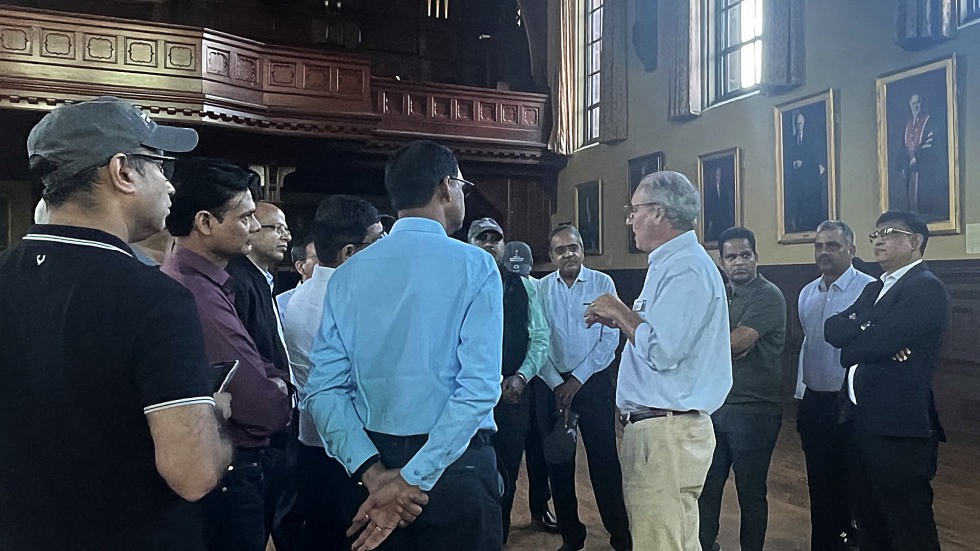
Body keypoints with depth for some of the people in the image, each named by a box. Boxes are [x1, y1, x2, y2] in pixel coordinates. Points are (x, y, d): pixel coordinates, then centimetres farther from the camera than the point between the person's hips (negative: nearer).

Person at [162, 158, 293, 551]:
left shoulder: (207, 282, 6)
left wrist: (271, 379, -6)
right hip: (229, 478, -10)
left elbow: (246, 368, 14)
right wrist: (282, 398, -5)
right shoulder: (199, 297, -27)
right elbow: (266, 411, -26)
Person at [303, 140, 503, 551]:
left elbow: (324, 389, -5)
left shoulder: (348, 274, 2)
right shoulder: (474, 266, -9)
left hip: (375, 461, 4)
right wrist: (415, 479, -17)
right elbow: (479, 387, -19)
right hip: (456, 468, -4)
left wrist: (374, 471, -9)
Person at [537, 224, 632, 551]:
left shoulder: (602, 284, -3)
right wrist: (557, 384, -7)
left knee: (604, 461, 0)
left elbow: (610, 338, -6)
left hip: (593, 381, -2)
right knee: (558, 462, 9)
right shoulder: (541, 288, 1)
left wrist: (577, 380, -8)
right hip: (552, 384, 2)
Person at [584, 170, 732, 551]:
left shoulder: (686, 269, -16)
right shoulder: (670, 262, 18)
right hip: (652, 425, 11)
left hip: (668, 432, -11)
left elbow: (662, 351, -26)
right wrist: (617, 319, 10)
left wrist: (620, 313, -11)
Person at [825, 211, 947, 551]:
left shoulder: (926, 288, -12)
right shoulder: (874, 289, 17)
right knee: (869, 524, 20)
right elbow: (832, 329, 4)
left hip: (899, 428, -9)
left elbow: (880, 340, -23)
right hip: (865, 422, 9)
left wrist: (850, 349, -3)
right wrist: (869, 332, -14)